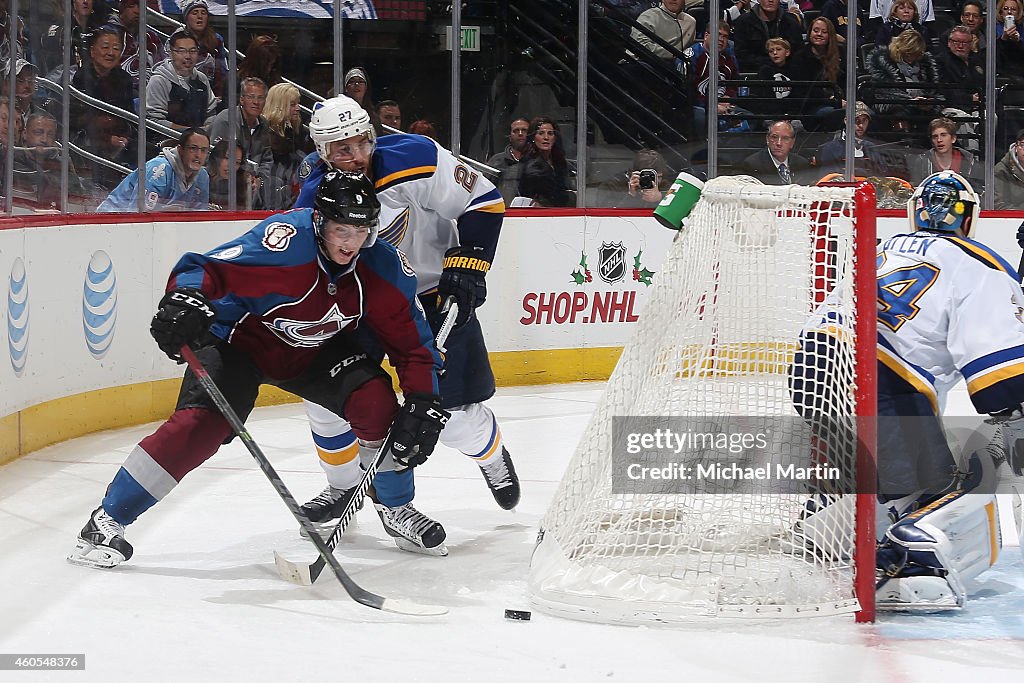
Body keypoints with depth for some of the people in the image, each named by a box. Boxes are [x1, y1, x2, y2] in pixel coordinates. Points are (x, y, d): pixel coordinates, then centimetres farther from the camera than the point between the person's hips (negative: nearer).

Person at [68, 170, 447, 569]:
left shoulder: (384, 269, -16)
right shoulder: (286, 240, -32)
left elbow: (412, 343, -6)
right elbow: (207, 269, -34)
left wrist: (424, 403, -16)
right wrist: (185, 300, -55)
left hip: (315, 352, 5)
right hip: (240, 339, -5)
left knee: (375, 398, -18)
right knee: (202, 422, -25)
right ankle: (106, 521, -18)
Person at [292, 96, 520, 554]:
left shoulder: (414, 160, -25)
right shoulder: (313, 203, -15)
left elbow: (484, 202, -18)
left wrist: (467, 263, -24)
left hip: (433, 292, -3)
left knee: (451, 411, -4)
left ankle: (492, 458, 32)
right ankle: (343, 490, 17)